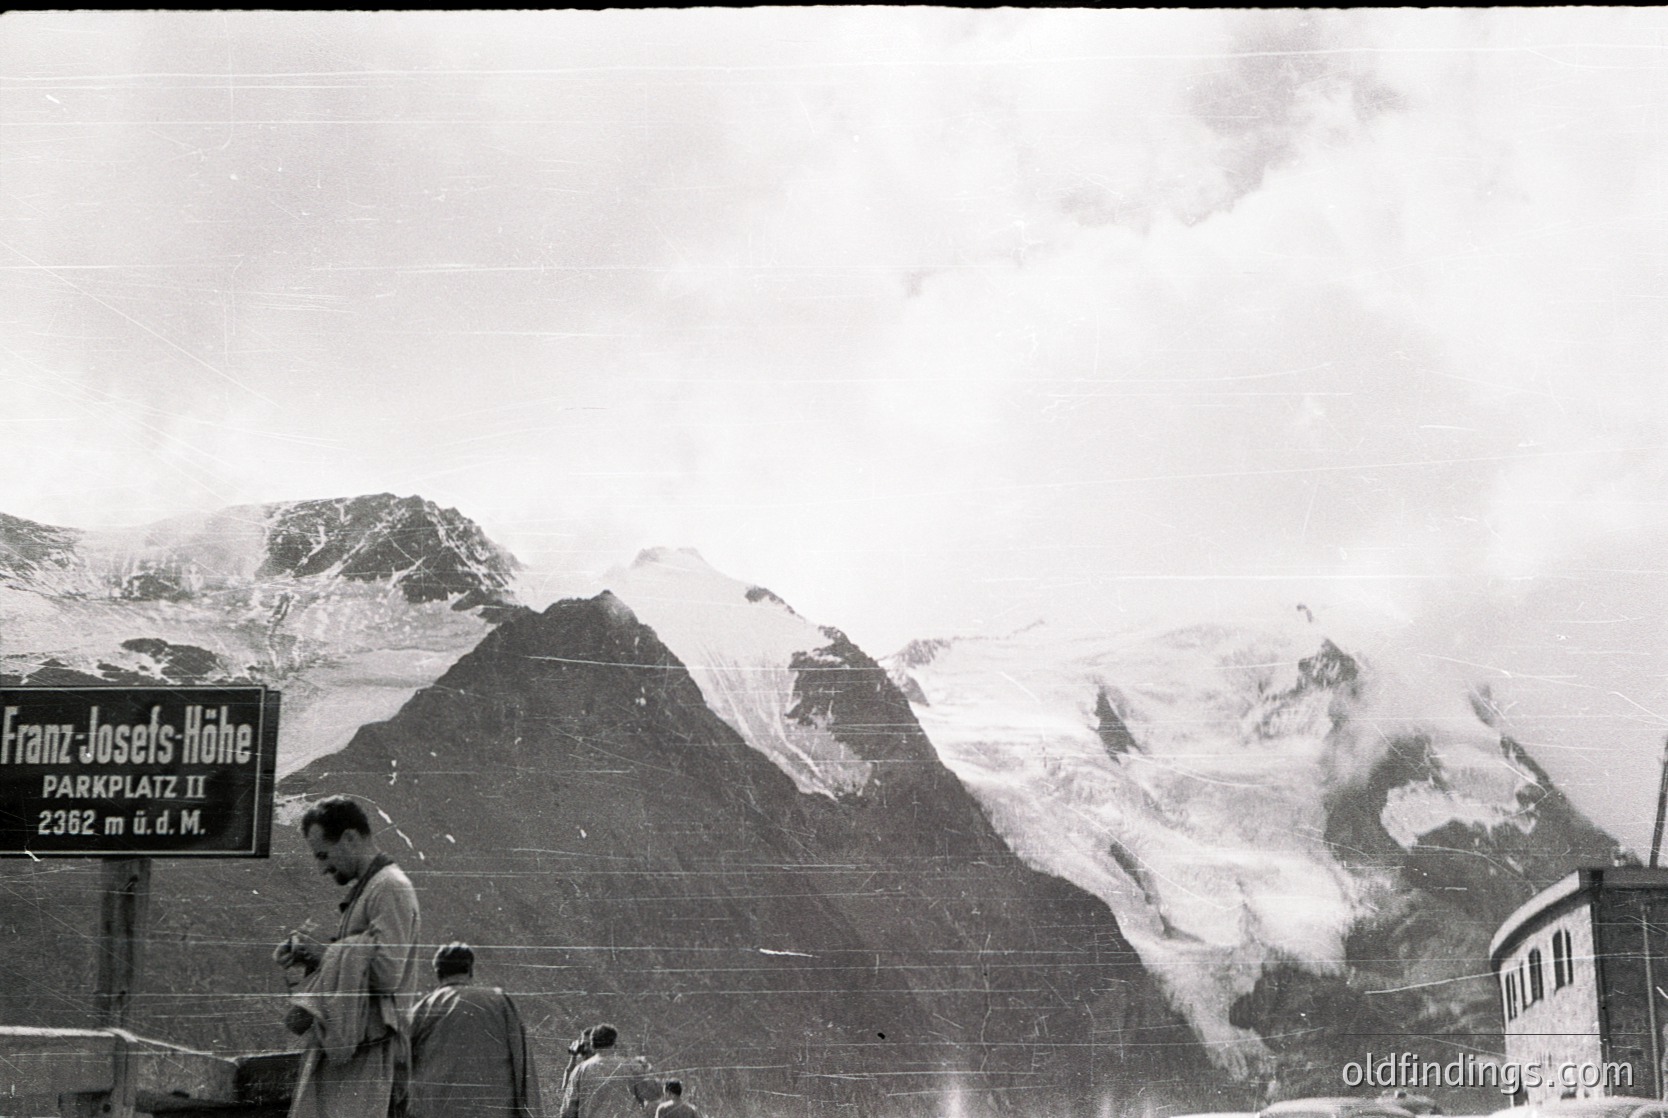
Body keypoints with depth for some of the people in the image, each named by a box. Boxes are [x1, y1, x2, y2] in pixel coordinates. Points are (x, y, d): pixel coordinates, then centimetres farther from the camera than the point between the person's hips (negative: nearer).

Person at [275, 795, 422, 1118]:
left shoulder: (391, 889, -11)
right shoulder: (365, 888, 20)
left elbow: (386, 970, -21)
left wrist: (323, 954, -11)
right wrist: (309, 954, 7)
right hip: (342, 1046, 10)